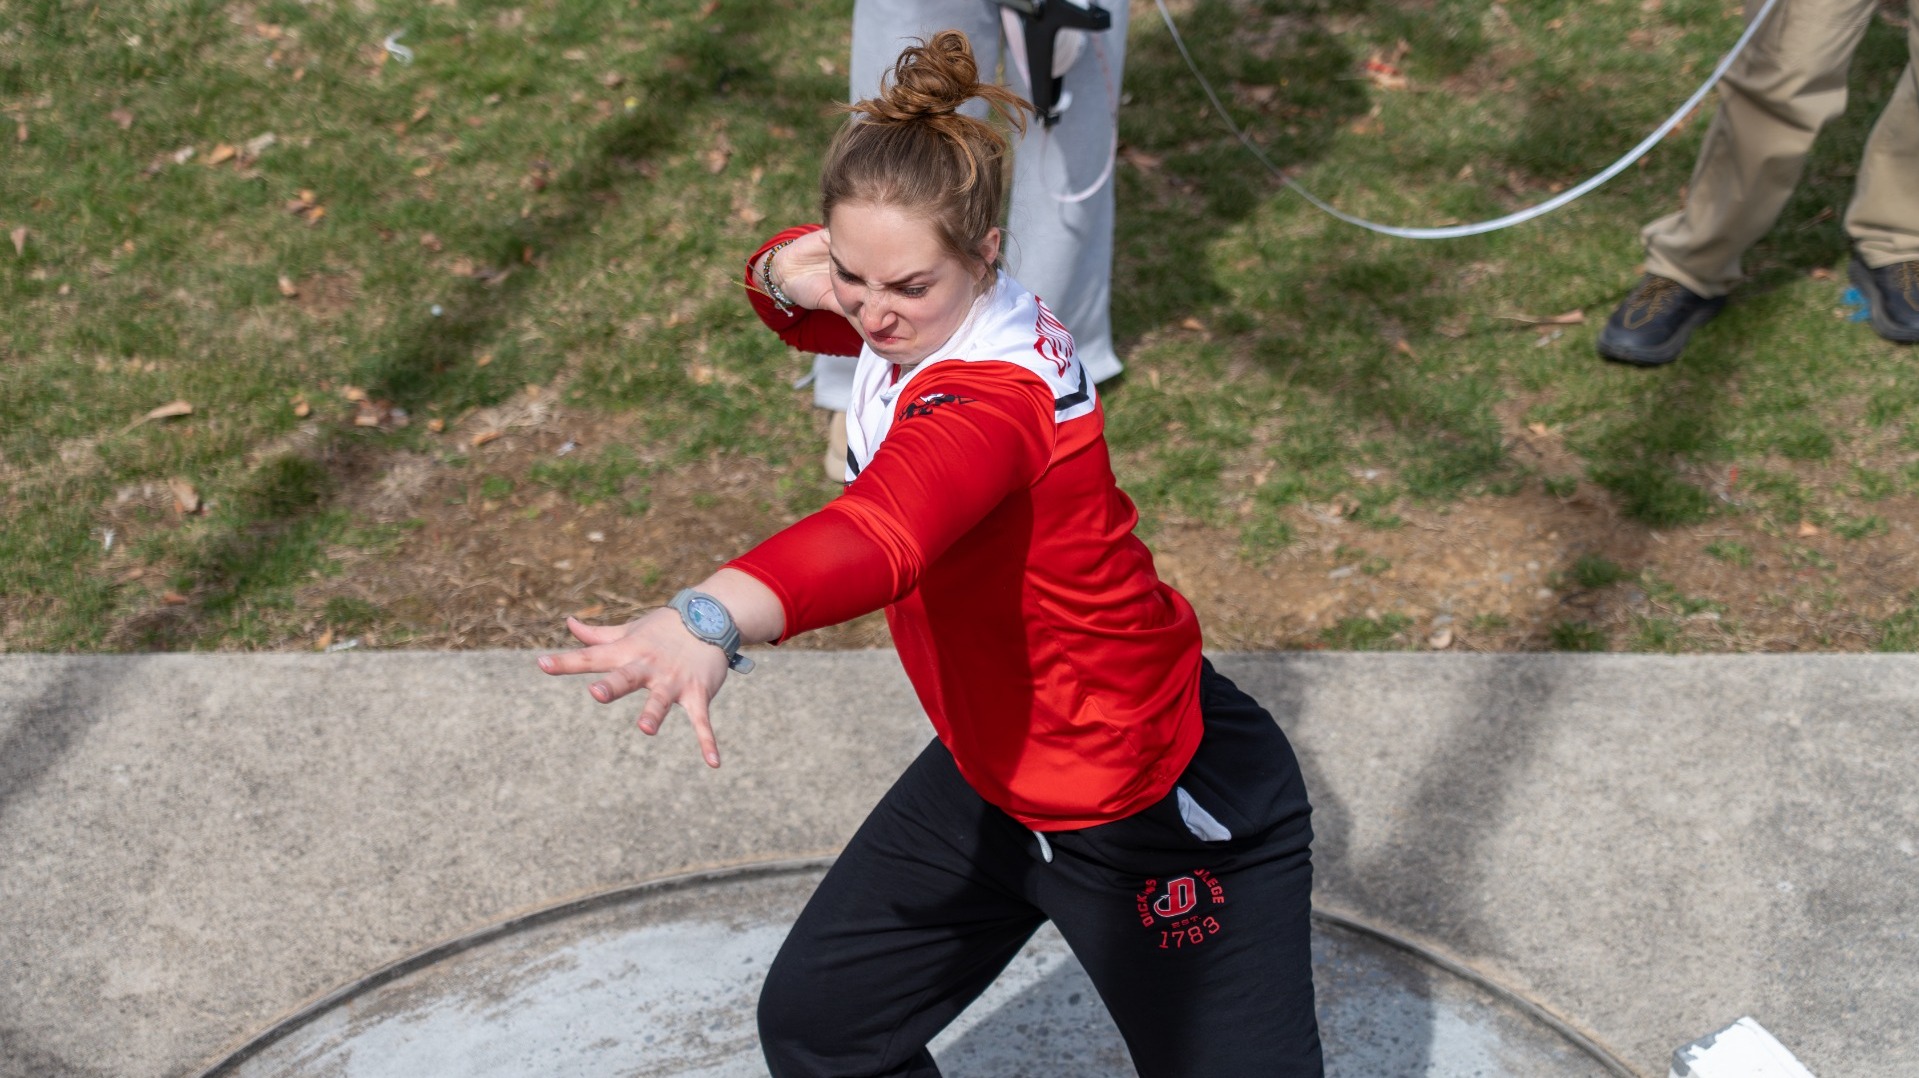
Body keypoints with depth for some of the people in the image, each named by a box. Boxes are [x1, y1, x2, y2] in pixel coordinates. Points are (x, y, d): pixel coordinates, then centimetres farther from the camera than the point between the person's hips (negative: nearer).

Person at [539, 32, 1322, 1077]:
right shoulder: (926, 316, -8)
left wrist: (709, 618, -74)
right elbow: (804, 302, 13)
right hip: (994, 778, 9)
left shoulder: (996, 397, -34)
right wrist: (786, 275, -12)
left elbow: (884, 528, -55)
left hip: (1163, 819, -8)